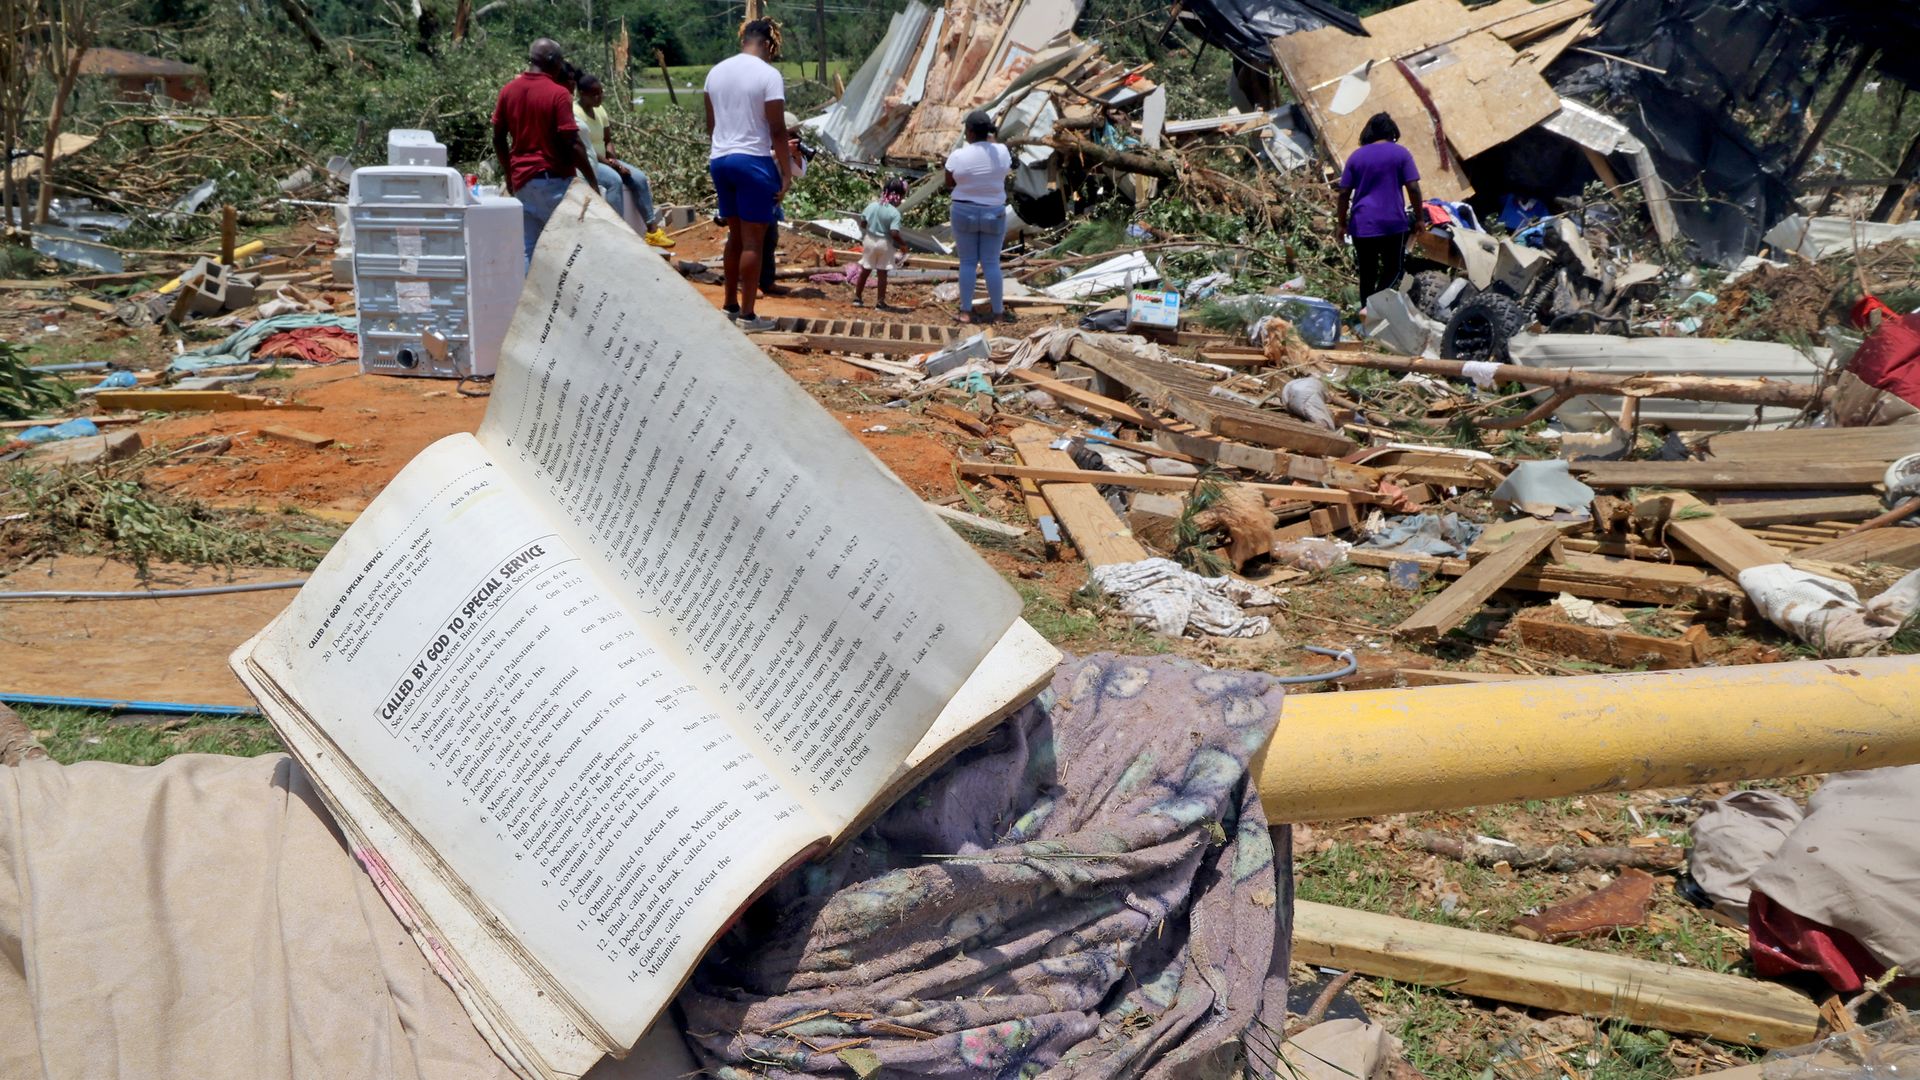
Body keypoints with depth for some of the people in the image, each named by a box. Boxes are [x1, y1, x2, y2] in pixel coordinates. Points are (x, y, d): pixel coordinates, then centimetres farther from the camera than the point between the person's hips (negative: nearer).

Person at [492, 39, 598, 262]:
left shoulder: (508, 91, 6)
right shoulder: (558, 94, -12)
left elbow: (498, 139, 11)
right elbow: (572, 143, -16)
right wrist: (592, 181, -9)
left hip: (521, 179, 6)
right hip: (553, 179, -6)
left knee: (529, 249, 7)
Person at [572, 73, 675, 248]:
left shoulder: (599, 110, 9)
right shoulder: (575, 114, -16)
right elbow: (582, 150, -21)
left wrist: (612, 158, -7)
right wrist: (610, 163, -22)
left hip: (604, 160, 8)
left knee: (639, 178, -8)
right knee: (614, 180, -33)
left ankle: (652, 230, -7)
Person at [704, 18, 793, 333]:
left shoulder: (716, 72, 10)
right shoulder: (768, 74, -10)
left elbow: (711, 124, 15)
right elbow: (777, 129, -13)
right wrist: (786, 171, -8)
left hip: (719, 160, 7)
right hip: (754, 162, -7)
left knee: (735, 235, 17)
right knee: (753, 240, -2)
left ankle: (730, 306, 23)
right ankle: (747, 316, -1)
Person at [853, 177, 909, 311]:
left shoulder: (872, 205, -5)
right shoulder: (895, 213, -18)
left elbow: (862, 223, -1)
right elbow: (894, 233, -24)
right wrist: (903, 244, -9)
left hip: (869, 240, 4)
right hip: (885, 244, -4)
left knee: (865, 270, 16)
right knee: (882, 273, 5)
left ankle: (857, 297, 23)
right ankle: (880, 302, 8)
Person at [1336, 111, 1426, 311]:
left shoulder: (1356, 156, 6)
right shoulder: (1400, 153, 0)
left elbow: (1344, 193, 4)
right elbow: (1413, 188, -6)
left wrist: (1342, 223, 12)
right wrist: (1419, 218, 4)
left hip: (1362, 224, 2)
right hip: (1393, 223, -2)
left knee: (1367, 273, 10)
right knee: (1394, 269, 8)